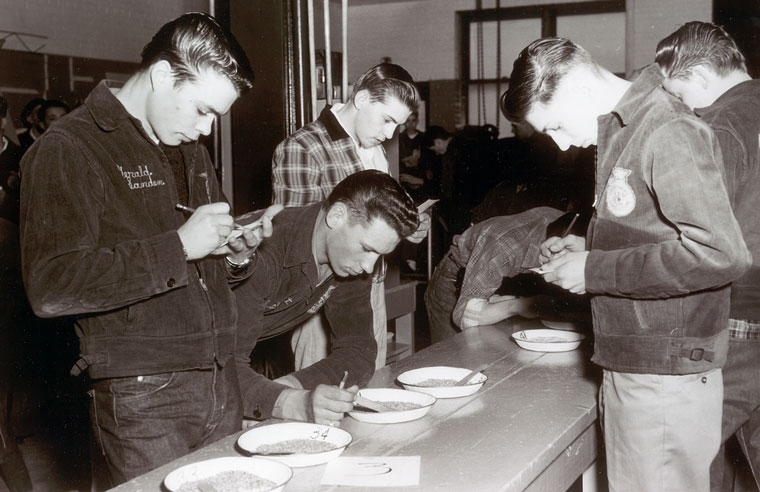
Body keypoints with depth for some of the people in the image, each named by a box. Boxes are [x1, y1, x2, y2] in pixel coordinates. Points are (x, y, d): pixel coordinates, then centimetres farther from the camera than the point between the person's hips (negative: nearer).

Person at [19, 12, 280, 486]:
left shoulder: (190, 149, 16)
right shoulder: (68, 149, -9)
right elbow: (51, 287, -20)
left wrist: (237, 251, 3)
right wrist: (178, 247, -21)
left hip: (221, 384, 7)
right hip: (143, 397, -7)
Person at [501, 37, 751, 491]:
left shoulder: (670, 133, -16)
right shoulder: (622, 133, 12)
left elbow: (720, 253, -25)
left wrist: (595, 271, -19)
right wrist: (588, 248, 6)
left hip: (665, 381, -9)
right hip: (631, 369, 9)